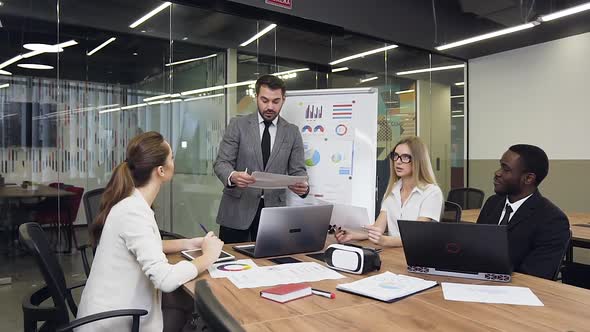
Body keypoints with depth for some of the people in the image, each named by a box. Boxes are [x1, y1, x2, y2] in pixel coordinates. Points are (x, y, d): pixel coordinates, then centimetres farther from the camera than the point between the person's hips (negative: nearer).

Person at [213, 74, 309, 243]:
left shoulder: (292, 132, 5)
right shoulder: (237, 125, 1)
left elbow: (297, 170, 4)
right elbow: (221, 162, -4)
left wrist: (303, 185, -19)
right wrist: (232, 176, -27)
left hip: (273, 210, 1)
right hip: (237, 209, -1)